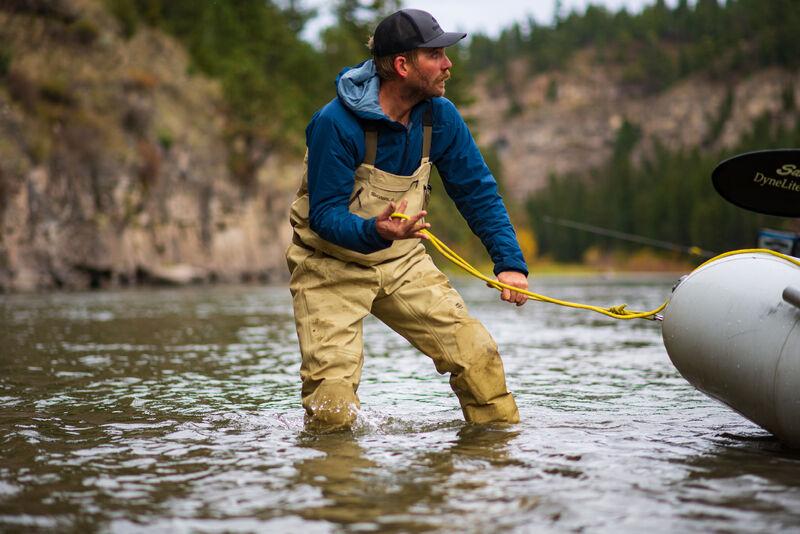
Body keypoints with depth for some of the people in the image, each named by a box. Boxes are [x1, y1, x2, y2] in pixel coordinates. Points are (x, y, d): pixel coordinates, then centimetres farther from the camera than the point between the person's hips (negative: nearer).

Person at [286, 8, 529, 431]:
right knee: (332, 404, -14)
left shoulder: (440, 116, -7)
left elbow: (477, 193, 1)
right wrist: (375, 231, -44)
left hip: (403, 261, 5)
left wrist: (509, 262, -11)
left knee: (476, 352, -6)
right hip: (332, 267, -5)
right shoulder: (336, 123, -24)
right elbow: (324, 214, -23)